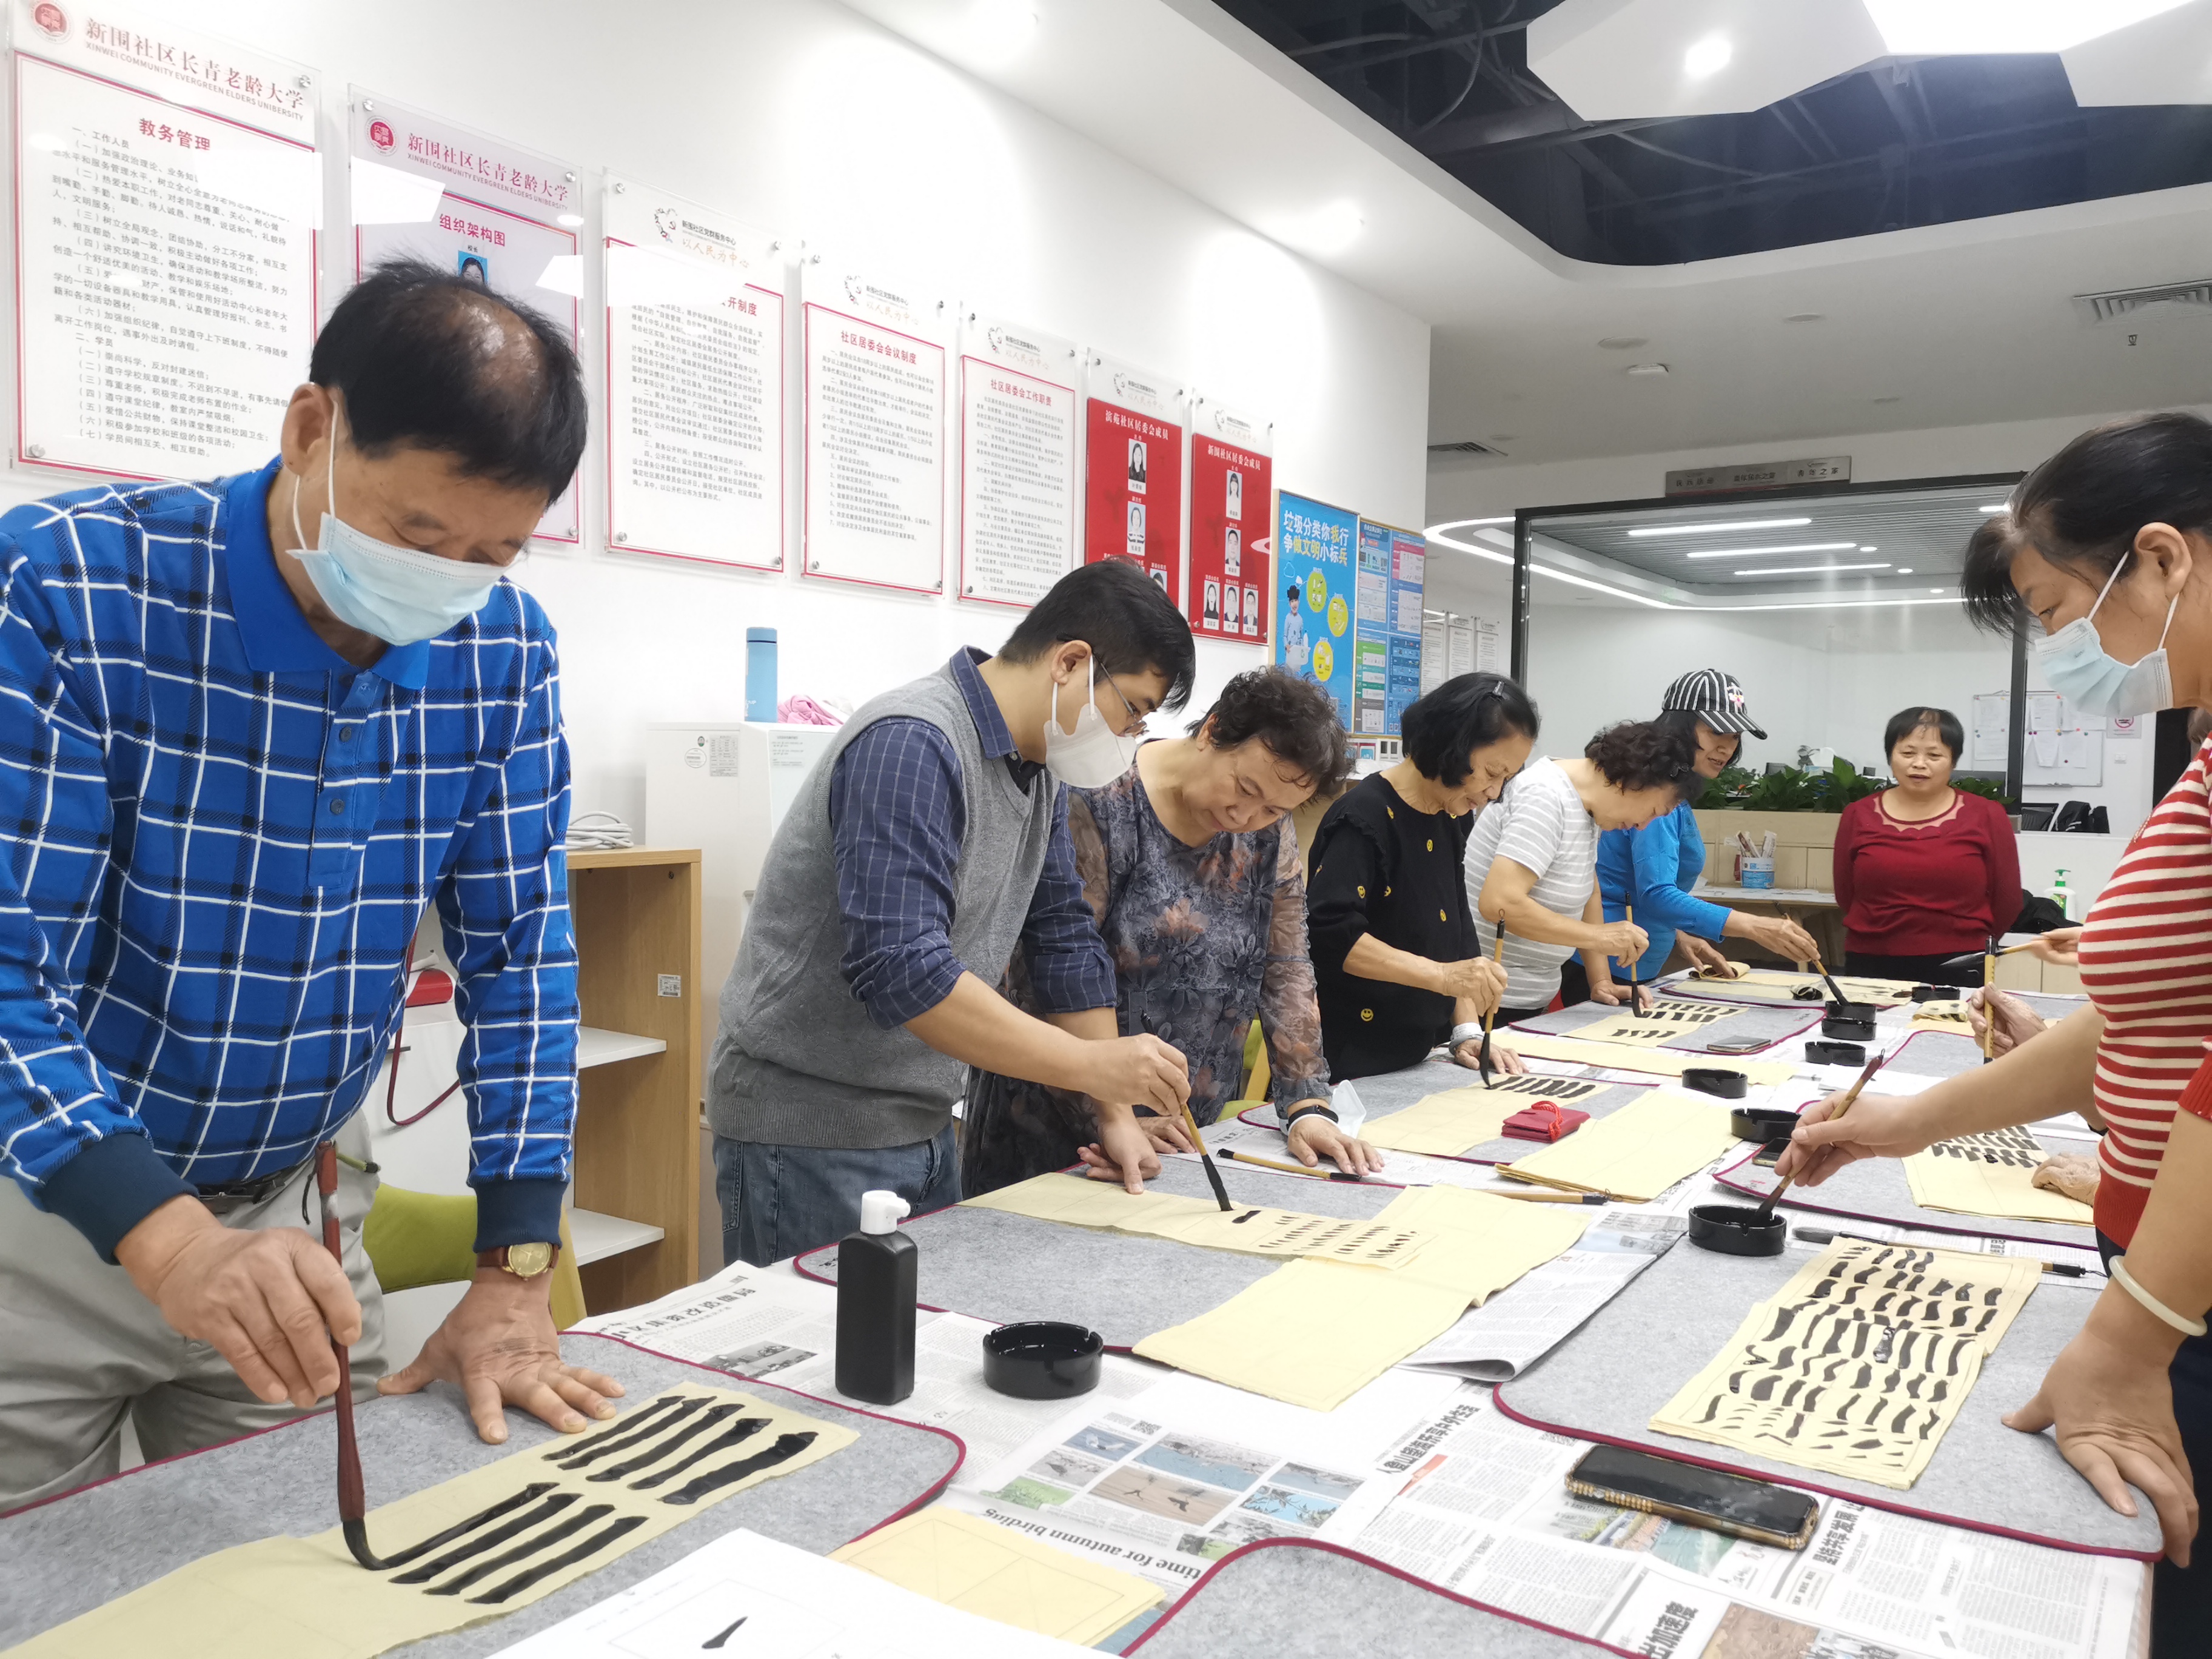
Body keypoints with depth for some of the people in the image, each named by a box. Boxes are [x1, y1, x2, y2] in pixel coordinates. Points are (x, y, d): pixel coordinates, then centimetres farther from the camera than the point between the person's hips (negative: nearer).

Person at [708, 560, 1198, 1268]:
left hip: (924, 1126, 9)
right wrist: (1093, 1064, -26)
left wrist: (1116, 1113, 6)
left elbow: (1065, 940, 11)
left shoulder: (1037, 765, 6)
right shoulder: (912, 745, -24)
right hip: (810, 1132, -9)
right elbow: (899, 971, -32)